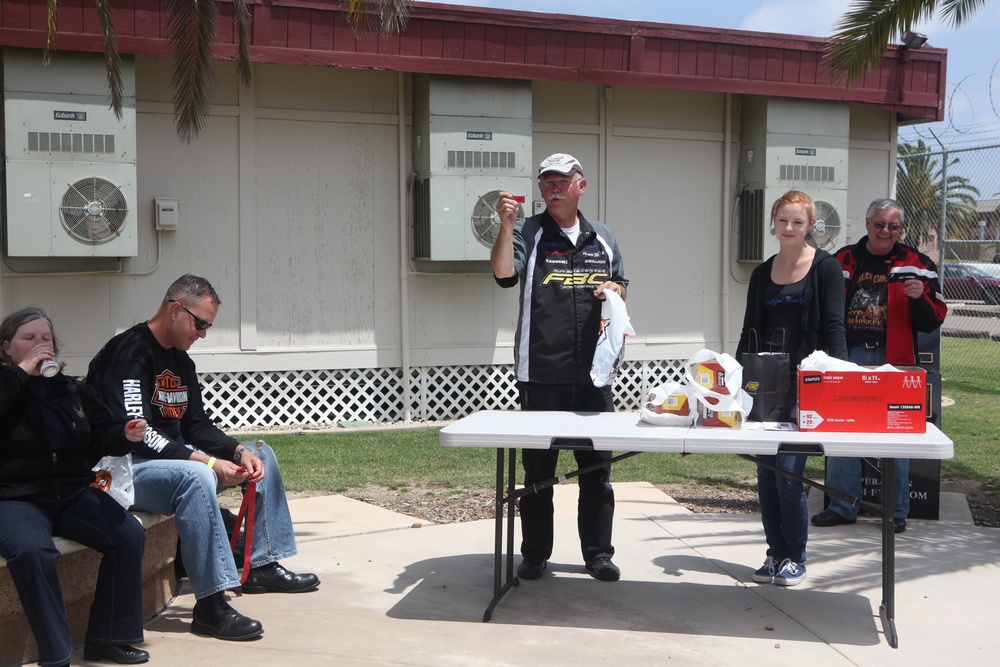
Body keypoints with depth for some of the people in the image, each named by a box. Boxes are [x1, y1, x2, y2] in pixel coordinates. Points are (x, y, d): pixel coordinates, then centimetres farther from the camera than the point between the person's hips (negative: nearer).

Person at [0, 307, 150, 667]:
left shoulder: (73, 391, 17)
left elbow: (101, 435, 11)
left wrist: (124, 435, -11)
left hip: (73, 491, 5)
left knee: (130, 534, -19)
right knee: (31, 550, -36)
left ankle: (106, 638, -6)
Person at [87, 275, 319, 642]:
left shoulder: (181, 361, 13)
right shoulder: (129, 352, -17)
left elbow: (196, 425, 14)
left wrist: (240, 450, -6)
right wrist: (208, 462, -29)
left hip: (175, 459, 10)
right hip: (123, 470, -10)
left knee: (260, 454, 10)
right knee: (194, 476, -38)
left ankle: (263, 565, 12)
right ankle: (211, 604, -37)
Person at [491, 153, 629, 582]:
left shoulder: (602, 237, 13)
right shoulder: (527, 233, 1)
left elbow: (621, 286, 24)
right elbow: (505, 274, -17)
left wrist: (613, 290, 2)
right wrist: (506, 225, -29)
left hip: (593, 374, 3)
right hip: (541, 375, -3)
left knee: (597, 470, 8)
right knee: (538, 469, 6)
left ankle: (598, 553, 20)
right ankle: (535, 554, 18)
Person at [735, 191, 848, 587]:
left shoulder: (825, 268, -2)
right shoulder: (762, 274, 12)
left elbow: (833, 328, -7)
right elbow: (750, 332, 13)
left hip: (804, 385, -5)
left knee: (788, 472, -7)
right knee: (766, 473, 7)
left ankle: (795, 559, 9)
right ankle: (776, 554, 20)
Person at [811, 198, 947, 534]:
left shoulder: (915, 265, 4)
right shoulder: (843, 260, 10)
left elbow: (932, 322, 3)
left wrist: (919, 298, -16)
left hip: (893, 361, -2)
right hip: (848, 357, 2)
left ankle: (897, 511, 14)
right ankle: (842, 507, 16)